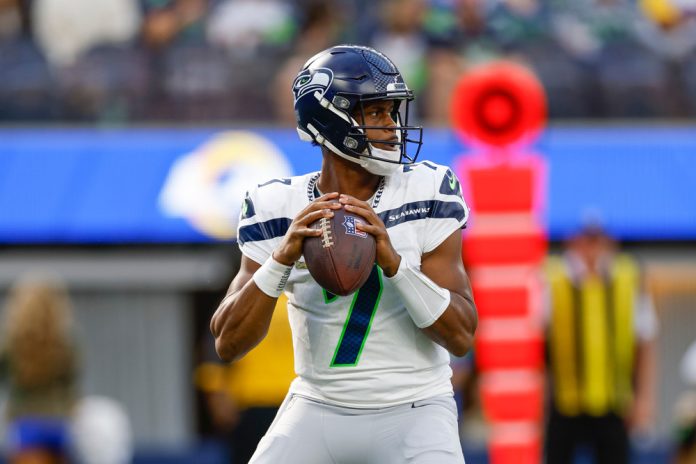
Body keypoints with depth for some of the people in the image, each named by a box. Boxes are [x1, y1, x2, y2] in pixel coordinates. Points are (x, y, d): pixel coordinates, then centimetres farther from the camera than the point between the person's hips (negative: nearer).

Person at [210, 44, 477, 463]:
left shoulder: (426, 194, -7)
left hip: (412, 412, -2)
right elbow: (228, 345, -8)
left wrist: (393, 261, -26)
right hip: (318, 411, 2)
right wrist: (282, 258, -22)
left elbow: (461, 336, -11)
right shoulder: (279, 210, -3)